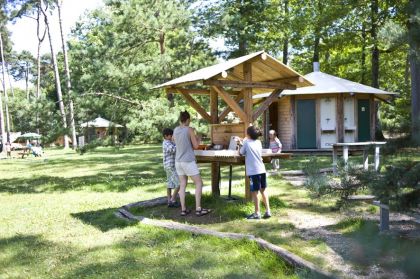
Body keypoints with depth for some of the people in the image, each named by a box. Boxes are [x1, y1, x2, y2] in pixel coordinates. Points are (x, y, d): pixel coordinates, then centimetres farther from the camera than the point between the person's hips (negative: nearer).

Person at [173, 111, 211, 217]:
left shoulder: (175, 130, 5)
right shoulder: (190, 129, -12)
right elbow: (195, 146, -10)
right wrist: (198, 139, 11)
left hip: (178, 161, 6)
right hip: (188, 161, -6)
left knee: (182, 185, 9)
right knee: (199, 183, 1)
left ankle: (183, 209, 8)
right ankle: (198, 209, -3)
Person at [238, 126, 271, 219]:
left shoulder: (246, 142, -7)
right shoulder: (258, 142, 9)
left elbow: (241, 153, 4)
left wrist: (241, 145, 22)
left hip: (253, 171, -6)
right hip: (262, 170, 6)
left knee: (254, 192, 2)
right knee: (263, 190, 15)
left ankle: (257, 213, 8)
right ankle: (268, 211, 14)